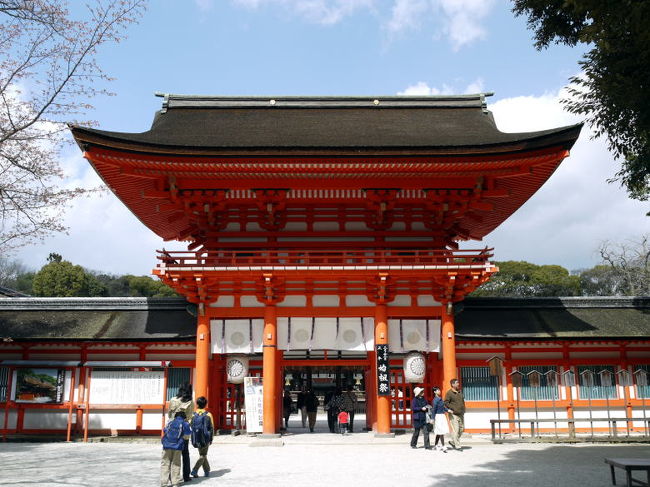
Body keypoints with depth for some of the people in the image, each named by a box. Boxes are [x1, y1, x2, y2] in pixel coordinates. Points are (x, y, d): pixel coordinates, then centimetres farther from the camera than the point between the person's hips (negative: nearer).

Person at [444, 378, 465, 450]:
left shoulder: (460, 392, 14)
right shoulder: (449, 393, -8)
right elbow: (446, 403, -11)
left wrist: (463, 409, 16)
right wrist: (451, 409, -17)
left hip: (461, 414, 8)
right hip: (454, 415, -8)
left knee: (461, 429, 10)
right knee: (455, 430, -7)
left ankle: (452, 441, 26)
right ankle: (457, 446, 0)